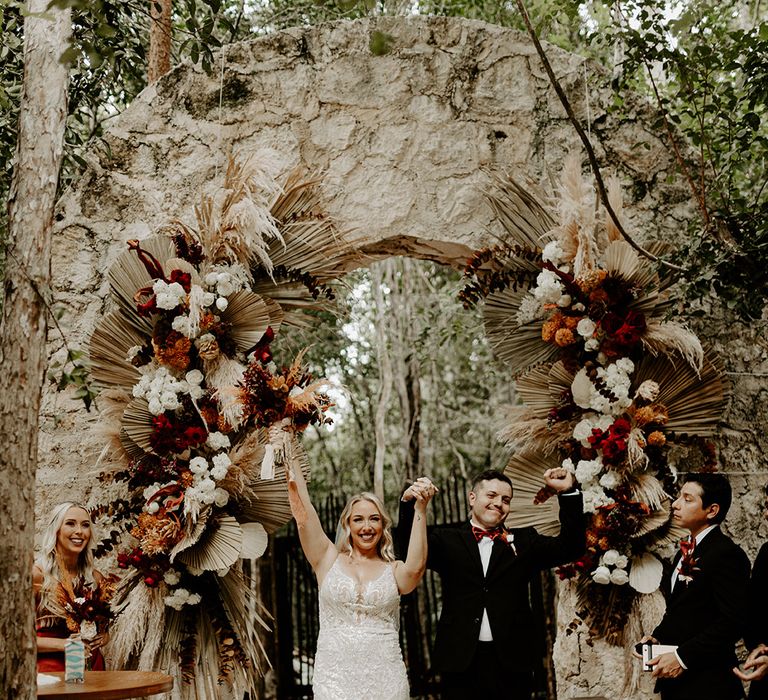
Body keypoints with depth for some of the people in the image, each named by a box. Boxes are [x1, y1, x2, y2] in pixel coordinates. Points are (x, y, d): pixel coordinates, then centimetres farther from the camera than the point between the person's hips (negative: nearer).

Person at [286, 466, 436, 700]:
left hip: (384, 676, 0)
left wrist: (420, 510, -18)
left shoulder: (394, 571, 5)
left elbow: (415, 568, -18)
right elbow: (303, 514, -3)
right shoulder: (329, 560, 6)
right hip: (335, 674, 0)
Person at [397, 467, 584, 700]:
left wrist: (567, 492, -6)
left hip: (512, 662, 1)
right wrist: (409, 504, -18)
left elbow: (571, 548, 3)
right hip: (460, 661, -1)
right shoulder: (447, 540, 7)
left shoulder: (523, 541, 10)